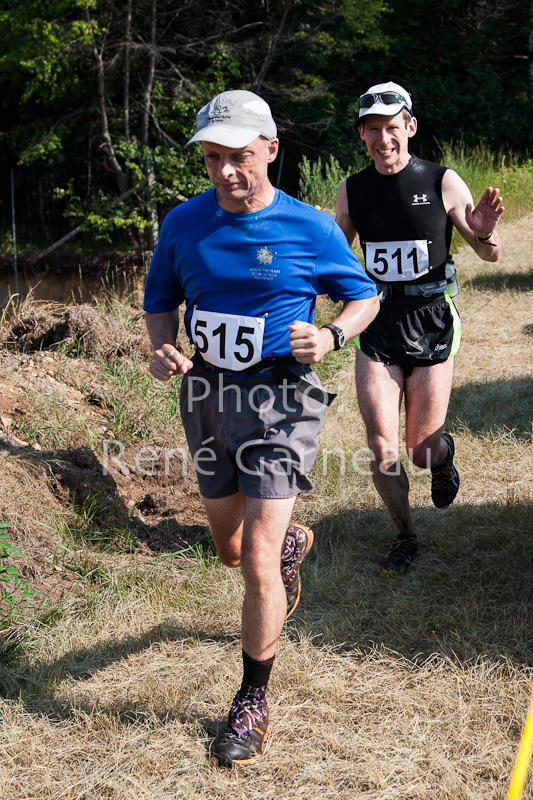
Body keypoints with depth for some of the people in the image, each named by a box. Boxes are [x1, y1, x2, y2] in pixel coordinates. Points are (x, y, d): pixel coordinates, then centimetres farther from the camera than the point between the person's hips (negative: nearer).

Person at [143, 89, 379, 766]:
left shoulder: (310, 228, -9)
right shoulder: (184, 223, 0)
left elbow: (364, 296, 3)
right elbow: (160, 297, 13)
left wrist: (330, 337, -18)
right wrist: (162, 348, -8)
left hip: (278, 398, -4)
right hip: (205, 396, 5)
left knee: (257, 563, -11)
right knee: (230, 549, 20)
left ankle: (252, 702, 9)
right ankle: (293, 543, 58)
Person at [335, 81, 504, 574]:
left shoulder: (442, 183, -6)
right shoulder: (352, 191, 2)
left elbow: (490, 256, 0)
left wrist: (486, 235, -23)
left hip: (431, 325, -2)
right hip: (378, 327, 2)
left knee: (423, 451, 4)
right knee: (382, 449, -6)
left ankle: (444, 454, 43)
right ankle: (405, 537, 19)